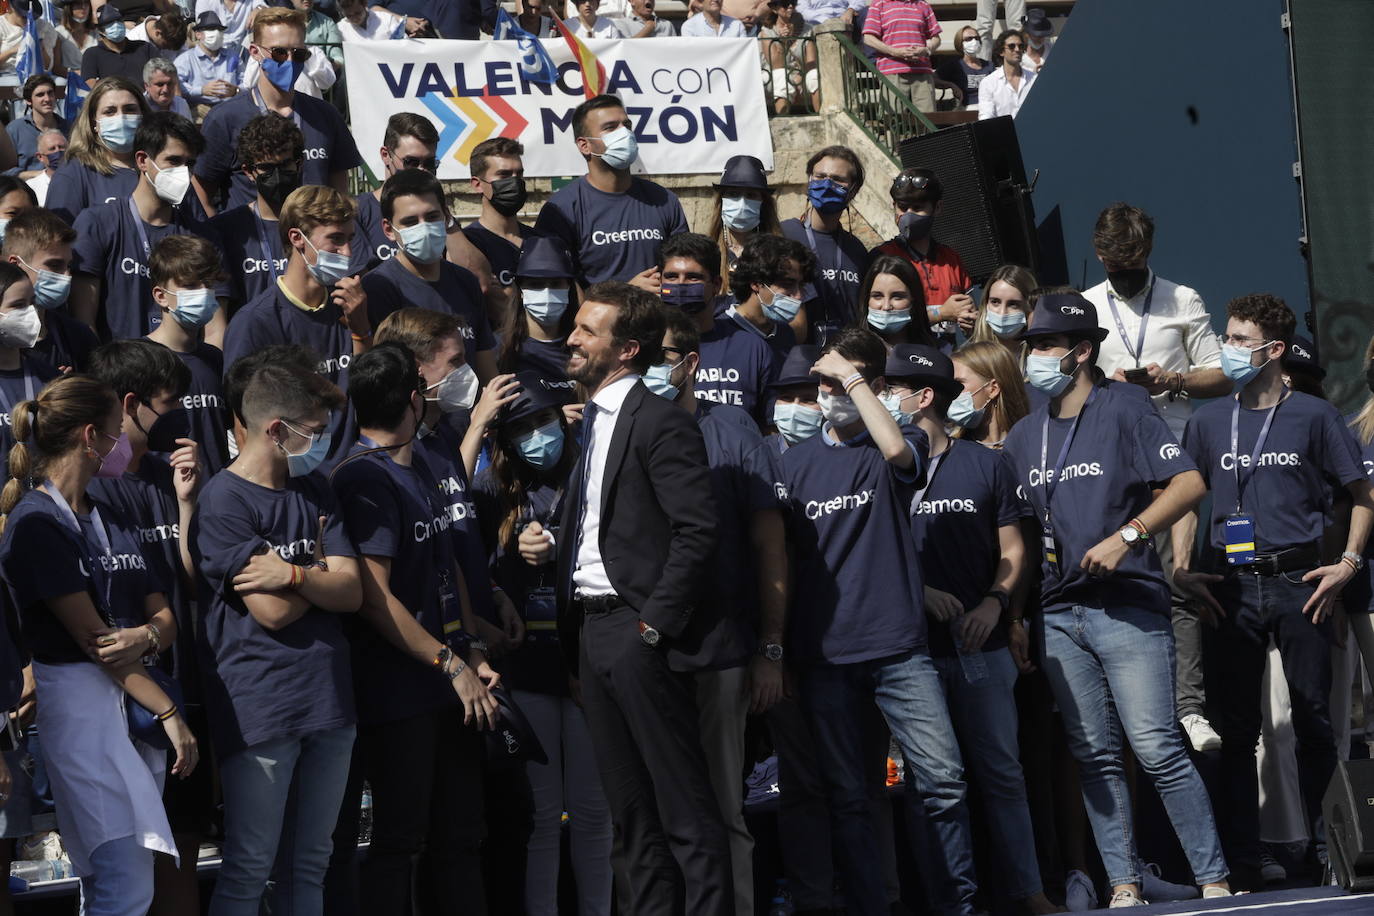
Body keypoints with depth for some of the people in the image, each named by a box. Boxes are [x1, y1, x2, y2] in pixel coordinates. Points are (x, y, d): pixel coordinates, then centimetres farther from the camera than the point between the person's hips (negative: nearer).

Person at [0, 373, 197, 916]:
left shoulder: (112, 521, 19)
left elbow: (164, 616, 13)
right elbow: (91, 637, -13)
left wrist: (147, 636, -12)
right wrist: (169, 713, -14)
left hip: (137, 702, 8)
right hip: (80, 703, -8)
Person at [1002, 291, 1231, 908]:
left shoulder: (1121, 412, -2)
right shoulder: (1023, 436, 15)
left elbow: (1189, 483, -9)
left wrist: (1125, 537, -17)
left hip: (1128, 605, -6)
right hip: (1057, 614, 6)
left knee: (1156, 748, -12)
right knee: (1094, 756, 6)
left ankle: (1213, 880, -7)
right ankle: (1123, 885, 10)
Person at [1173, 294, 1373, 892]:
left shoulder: (1313, 416, 3)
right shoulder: (1208, 421, 11)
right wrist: (1180, 568, 4)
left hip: (1297, 581, -3)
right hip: (1230, 589, 3)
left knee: (1313, 723, -2)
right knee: (1235, 730, 3)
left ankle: (1322, 859, 13)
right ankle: (1242, 870, 6)